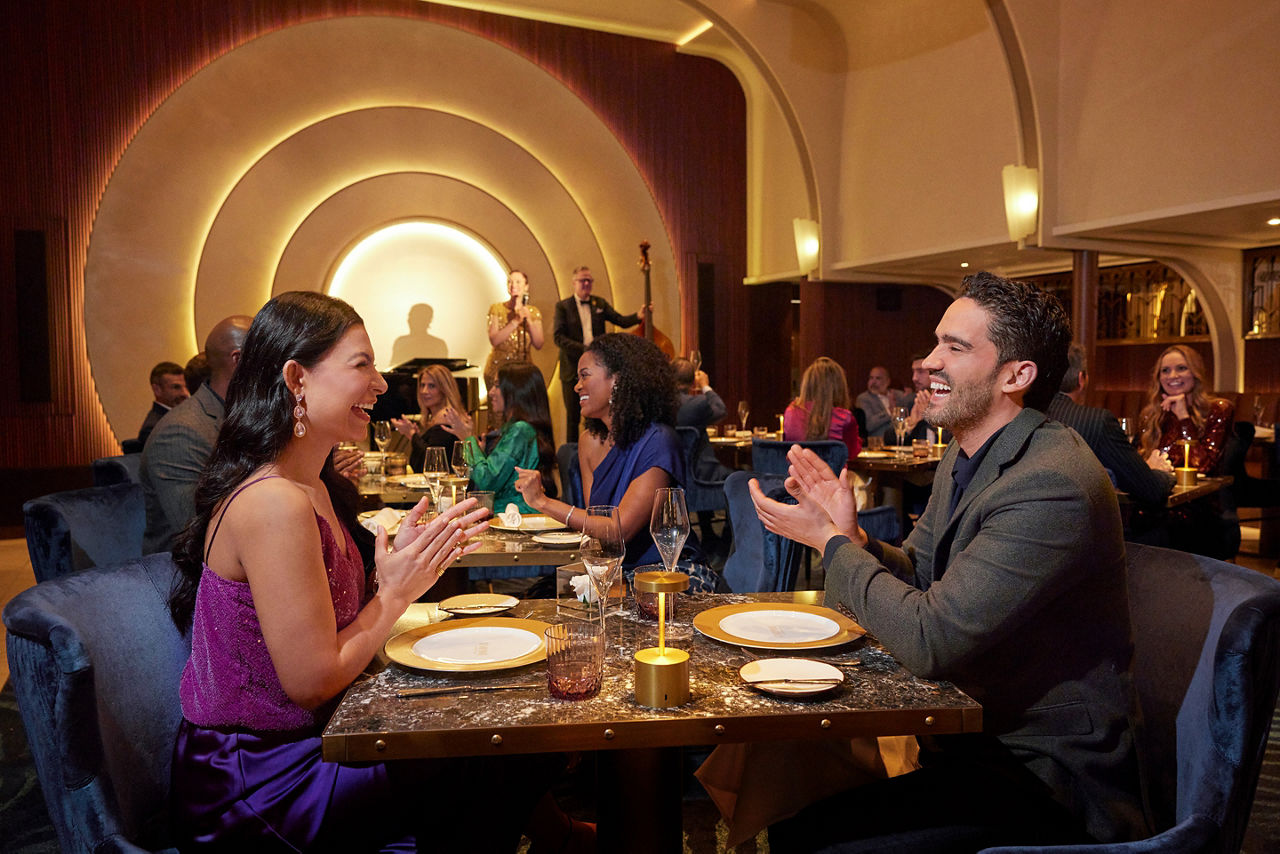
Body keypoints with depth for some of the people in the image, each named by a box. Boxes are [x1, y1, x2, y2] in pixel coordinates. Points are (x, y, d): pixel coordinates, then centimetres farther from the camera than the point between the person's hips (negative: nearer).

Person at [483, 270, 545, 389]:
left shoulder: (533, 312, 6)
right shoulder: (497, 309, 1)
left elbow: (538, 345, -3)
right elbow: (494, 340, -12)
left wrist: (529, 321, -15)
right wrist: (515, 321, -19)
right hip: (498, 367, -1)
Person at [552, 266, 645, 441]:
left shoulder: (600, 303, 12)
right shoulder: (563, 306, 1)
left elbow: (621, 320, 4)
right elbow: (558, 337, -8)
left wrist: (638, 316, -16)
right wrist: (583, 349, -19)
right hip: (573, 371, -3)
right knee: (573, 417, 4)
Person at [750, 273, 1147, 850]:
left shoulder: (1052, 487, -25)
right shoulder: (966, 457, 7)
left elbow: (931, 640, -28)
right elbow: (915, 575, 11)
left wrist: (831, 541, -16)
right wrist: (852, 536, -10)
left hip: (1049, 777, -8)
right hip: (977, 741, 8)